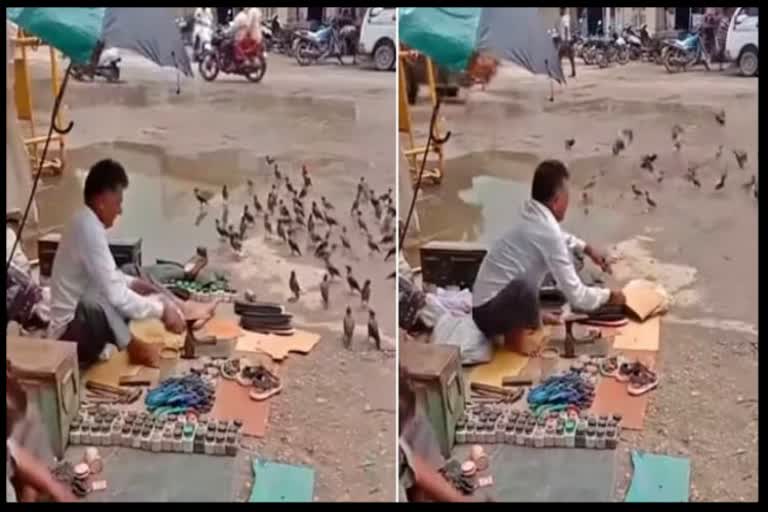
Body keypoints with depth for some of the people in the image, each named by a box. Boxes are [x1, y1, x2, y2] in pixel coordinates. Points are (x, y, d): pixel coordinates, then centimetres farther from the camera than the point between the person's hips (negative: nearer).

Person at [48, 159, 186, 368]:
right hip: (70, 332, -10)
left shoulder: (86, 223, 5)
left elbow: (107, 275, 21)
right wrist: (162, 310, -20)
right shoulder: (90, 229, -24)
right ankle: (130, 347, -14)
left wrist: (134, 283, 6)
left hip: (76, 322, 10)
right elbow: (115, 295, -27)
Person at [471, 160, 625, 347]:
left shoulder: (533, 216, 1)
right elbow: (577, 297, -20)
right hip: (489, 312, -9)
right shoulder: (547, 232, -24)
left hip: (491, 300, 9)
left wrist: (587, 249, 21)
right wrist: (609, 296, -4)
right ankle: (516, 335, -10)